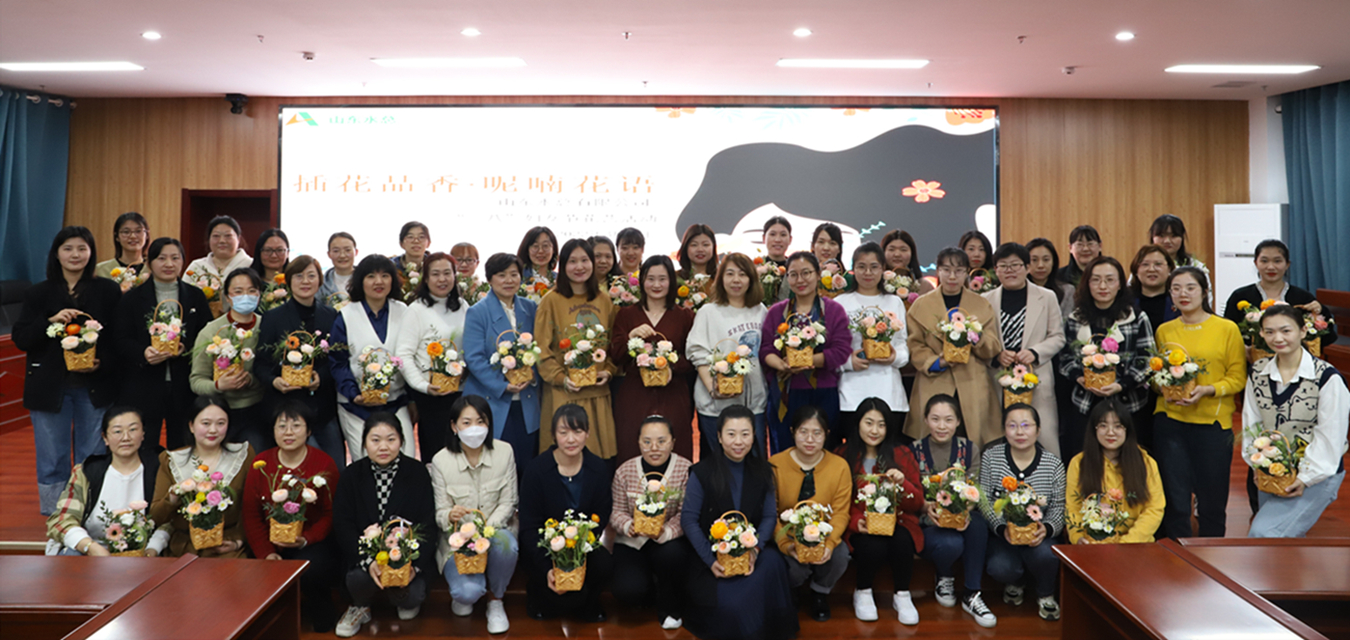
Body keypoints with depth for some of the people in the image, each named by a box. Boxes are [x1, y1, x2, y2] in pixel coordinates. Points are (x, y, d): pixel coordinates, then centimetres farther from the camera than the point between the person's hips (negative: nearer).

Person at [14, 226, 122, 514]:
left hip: (95, 387, -1)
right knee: (52, 459, 7)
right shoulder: (38, 293, 6)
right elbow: (20, 338, 0)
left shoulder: (108, 290, 4)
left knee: (94, 458, 4)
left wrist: (102, 362, -14)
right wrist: (50, 321, -17)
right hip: (49, 387, 1)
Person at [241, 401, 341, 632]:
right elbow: (251, 515, 4)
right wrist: (265, 553, -9)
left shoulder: (324, 463, -2)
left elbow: (330, 514, -4)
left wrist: (305, 540, -22)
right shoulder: (260, 464, 5)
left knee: (307, 572, -31)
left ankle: (322, 612, 1)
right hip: (272, 546, 3)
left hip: (314, 545, -3)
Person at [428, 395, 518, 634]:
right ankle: (462, 594, 16)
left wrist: (487, 526, -25)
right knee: (468, 592, -28)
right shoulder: (441, 460, -10)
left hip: (496, 528, 1)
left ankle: (496, 601, -5)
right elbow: (440, 512, -7)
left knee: (504, 543, -37)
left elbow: (507, 503, -5)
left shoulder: (504, 452, -7)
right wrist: (451, 516, -33)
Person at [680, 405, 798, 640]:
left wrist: (755, 549, -17)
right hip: (712, 550, -3)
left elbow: (770, 516, 3)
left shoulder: (762, 471, 3)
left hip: (753, 546, 3)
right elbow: (688, 519, -8)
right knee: (729, 603, -29)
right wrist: (711, 560, -18)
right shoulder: (702, 473, -7)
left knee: (772, 563, -31)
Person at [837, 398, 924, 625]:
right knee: (873, 548, -33)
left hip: (896, 521, 1)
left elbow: (918, 503, 3)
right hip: (860, 527, -1)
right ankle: (863, 593, -1)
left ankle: (902, 596, -6)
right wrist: (855, 521, -17)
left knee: (901, 542, -33)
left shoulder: (901, 453, 5)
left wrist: (902, 484, -18)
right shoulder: (844, 456, 2)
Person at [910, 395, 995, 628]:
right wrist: (926, 506, -26)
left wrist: (966, 511, -26)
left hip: (962, 519, 2)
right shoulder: (914, 450, 0)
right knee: (952, 544, -35)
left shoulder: (968, 449, 5)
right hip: (927, 523, -2)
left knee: (978, 522, -34)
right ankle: (945, 577, 6)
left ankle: (971, 594, -19)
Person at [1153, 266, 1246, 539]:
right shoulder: (1164, 330, 8)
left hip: (1213, 422, -2)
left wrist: (1208, 389, -16)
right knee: (1175, 498, 3)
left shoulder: (1227, 328, 0)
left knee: (1212, 500, 8)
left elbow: (1238, 377, -1)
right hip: (1169, 420, 2)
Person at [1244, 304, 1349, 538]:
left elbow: (1330, 437, -13)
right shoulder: (1258, 373, 3)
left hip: (1317, 476, -5)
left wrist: (1305, 478, -16)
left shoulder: (1327, 377, -14)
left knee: (1264, 532, -19)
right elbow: (1251, 425, 5)